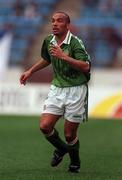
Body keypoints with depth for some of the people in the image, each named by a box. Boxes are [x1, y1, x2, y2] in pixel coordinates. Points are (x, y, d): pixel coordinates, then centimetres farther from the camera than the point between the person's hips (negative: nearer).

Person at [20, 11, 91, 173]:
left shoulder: (75, 42, -16)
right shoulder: (48, 41, 5)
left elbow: (85, 66, -28)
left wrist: (64, 56, -33)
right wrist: (30, 71, 24)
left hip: (76, 90, -5)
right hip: (57, 88, 5)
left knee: (69, 134, -1)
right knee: (45, 126, -8)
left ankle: (75, 162, 28)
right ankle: (61, 148, 24)